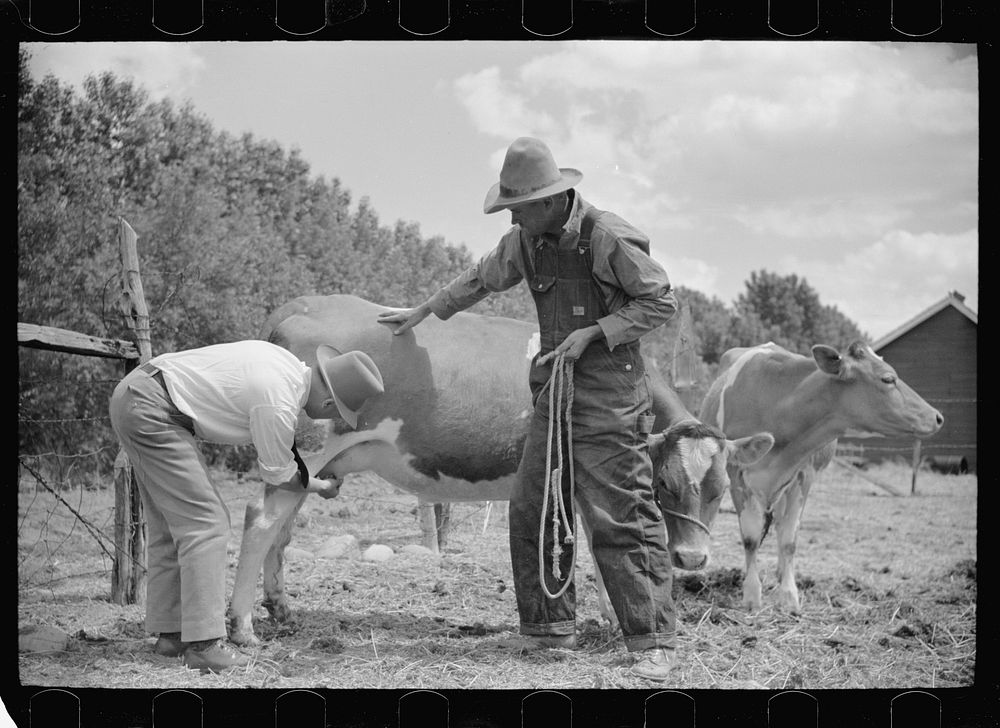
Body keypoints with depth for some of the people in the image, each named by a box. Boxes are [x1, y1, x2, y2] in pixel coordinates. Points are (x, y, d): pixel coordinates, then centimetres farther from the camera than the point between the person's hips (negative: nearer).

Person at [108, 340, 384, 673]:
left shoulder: (287, 361, 7)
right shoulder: (279, 405, -19)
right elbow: (278, 474, -4)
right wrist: (320, 487, 16)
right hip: (151, 410, -10)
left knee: (170, 521, 15)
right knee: (203, 522, -9)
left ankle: (170, 633, 19)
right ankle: (204, 644, -10)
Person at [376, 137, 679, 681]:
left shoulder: (607, 237, -15)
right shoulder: (527, 240, 7)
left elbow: (662, 300, -10)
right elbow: (481, 278, 25)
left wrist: (593, 333, -16)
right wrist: (422, 313, 31)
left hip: (609, 396, -8)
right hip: (554, 393, 8)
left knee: (620, 519, -9)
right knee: (531, 509, 9)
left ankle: (653, 643, -4)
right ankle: (551, 627, 21)